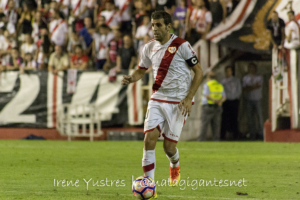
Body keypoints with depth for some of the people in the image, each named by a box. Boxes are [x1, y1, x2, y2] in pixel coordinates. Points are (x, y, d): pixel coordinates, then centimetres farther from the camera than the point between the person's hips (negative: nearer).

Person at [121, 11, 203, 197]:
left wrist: (189, 98, -14)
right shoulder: (150, 47, 5)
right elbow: (141, 70, 19)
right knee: (149, 139, -13)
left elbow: (198, 71, -6)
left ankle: (175, 166, 35)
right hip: (157, 99, 4)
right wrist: (131, 79, -5)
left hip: (178, 102, -4)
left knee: (169, 146, -3)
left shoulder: (181, 45, -11)